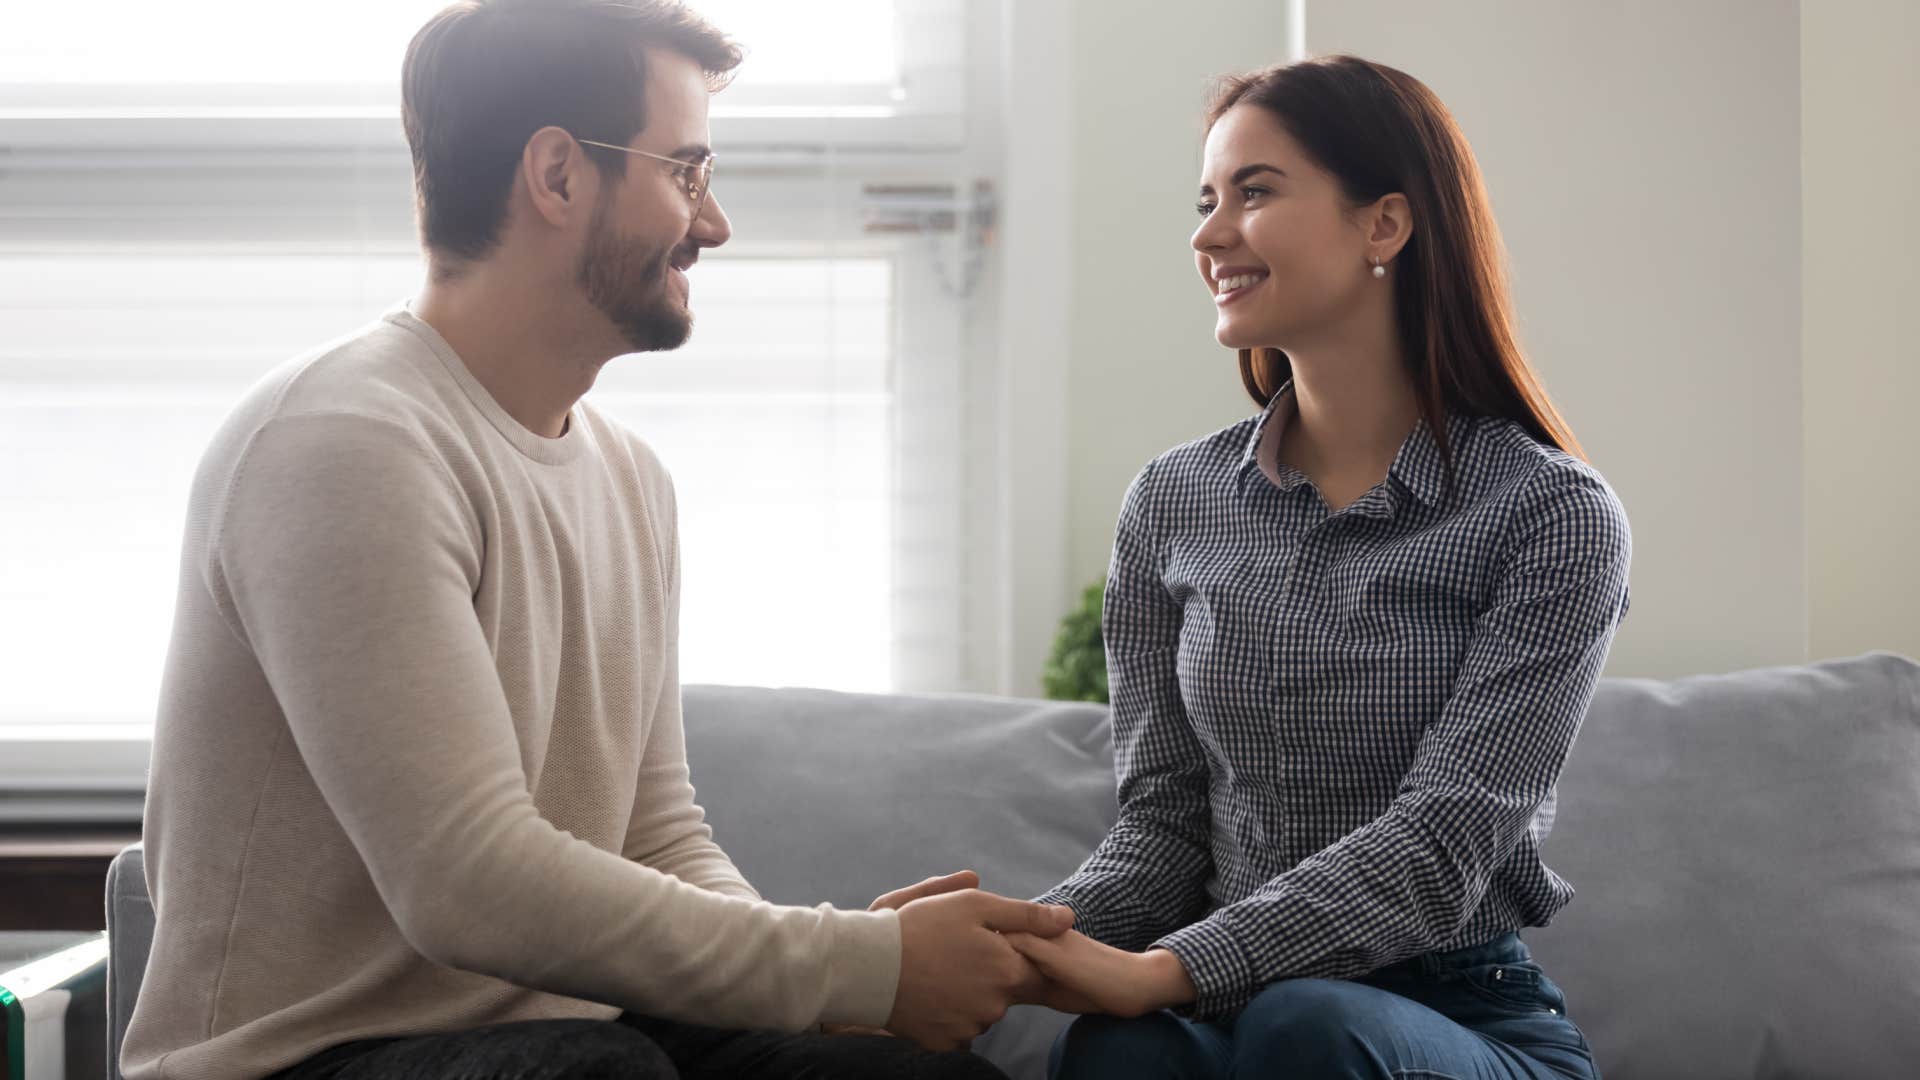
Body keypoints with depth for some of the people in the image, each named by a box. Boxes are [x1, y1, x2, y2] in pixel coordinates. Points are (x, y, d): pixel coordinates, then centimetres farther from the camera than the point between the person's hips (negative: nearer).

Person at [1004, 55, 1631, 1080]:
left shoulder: (1553, 516, -7)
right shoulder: (1172, 503, 7)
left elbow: (1441, 847, -16)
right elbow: (1163, 820, 7)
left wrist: (1167, 970, -27)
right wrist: (1039, 940, -15)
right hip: (1243, 997, 2)